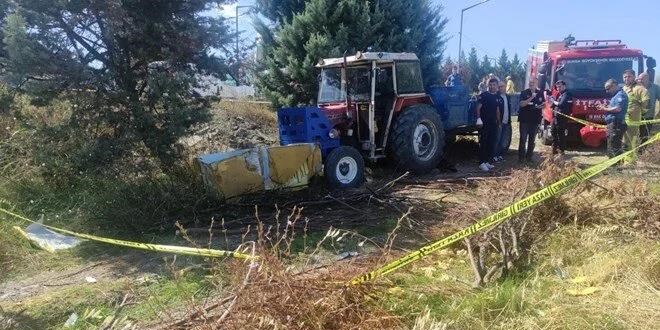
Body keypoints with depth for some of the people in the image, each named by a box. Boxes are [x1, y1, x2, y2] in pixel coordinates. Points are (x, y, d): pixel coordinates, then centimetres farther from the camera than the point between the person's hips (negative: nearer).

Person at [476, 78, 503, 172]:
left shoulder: (498, 97, 14)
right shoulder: (483, 95, -4)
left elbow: (497, 111, 20)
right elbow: (478, 108, -10)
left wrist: (499, 122, 17)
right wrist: (479, 118, -22)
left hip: (493, 123, 6)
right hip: (484, 123, -6)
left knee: (491, 143, 8)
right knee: (483, 143, -5)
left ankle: (487, 161, 17)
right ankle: (481, 163, -3)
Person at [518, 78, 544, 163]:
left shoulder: (540, 93, 7)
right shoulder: (524, 93, -3)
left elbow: (544, 104, 16)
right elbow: (521, 104, -15)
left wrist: (541, 106, -7)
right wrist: (531, 97, -24)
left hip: (535, 119, 4)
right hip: (524, 119, -3)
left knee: (532, 139, 9)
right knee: (523, 139, -4)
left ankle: (529, 157, 16)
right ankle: (521, 157, -1)